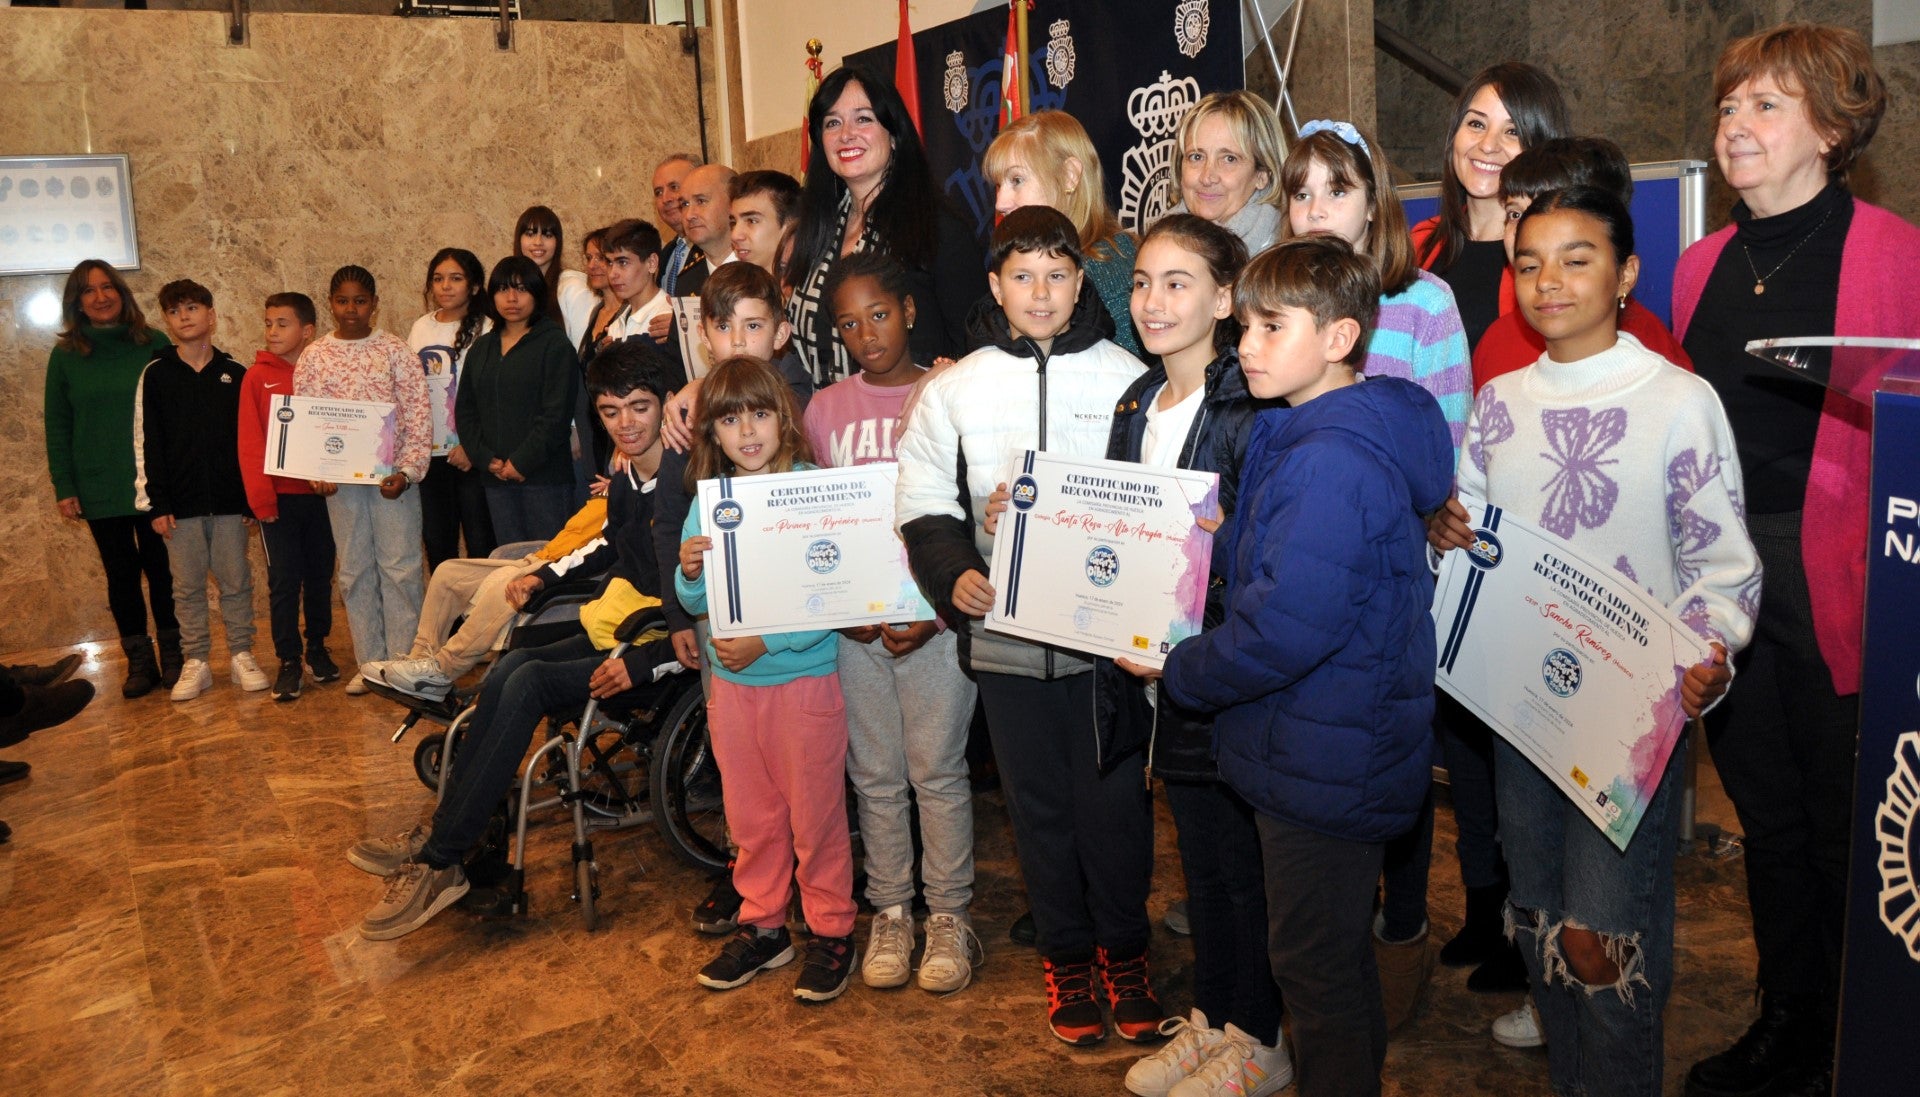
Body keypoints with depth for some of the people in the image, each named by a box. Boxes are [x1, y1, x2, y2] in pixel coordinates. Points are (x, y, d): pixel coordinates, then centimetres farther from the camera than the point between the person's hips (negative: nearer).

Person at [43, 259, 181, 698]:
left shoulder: (155, 345, -1)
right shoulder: (65, 356, 3)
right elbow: (57, 426, 5)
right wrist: (64, 488, -1)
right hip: (99, 489, 1)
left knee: (162, 569, 5)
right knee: (121, 574, 8)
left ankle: (173, 655, 18)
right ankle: (139, 663, 17)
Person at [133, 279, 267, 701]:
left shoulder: (235, 374, 4)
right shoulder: (155, 375, 2)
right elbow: (146, 444, 1)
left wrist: (253, 499, 1)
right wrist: (155, 503, -4)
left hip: (229, 500, 0)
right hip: (180, 504, 0)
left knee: (236, 581, 5)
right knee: (188, 586, 6)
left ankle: (241, 656, 16)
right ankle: (195, 663, 14)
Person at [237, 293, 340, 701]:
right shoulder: (258, 376, 0)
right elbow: (249, 441, -3)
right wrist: (260, 496, -11)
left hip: (320, 494, 2)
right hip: (278, 497, -1)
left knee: (320, 575, 11)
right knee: (283, 580, 0)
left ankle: (317, 649, 24)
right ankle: (288, 661, 7)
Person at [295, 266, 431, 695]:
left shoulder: (397, 352, 0)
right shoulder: (313, 356, 6)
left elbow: (419, 416, -3)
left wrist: (407, 471, -12)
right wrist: (316, 473, -7)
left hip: (390, 477, -2)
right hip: (339, 480, 2)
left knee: (400, 567, -1)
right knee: (354, 571, 8)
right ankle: (369, 663, 17)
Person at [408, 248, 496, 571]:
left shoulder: (484, 330, -6)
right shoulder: (420, 328, 12)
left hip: (471, 455, -6)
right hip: (430, 452, 6)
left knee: (480, 544, -1)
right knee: (436, 544, 13)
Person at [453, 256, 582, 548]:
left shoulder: (555, 344, -2)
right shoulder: (482, 347, 17)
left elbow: (557, 414, -10)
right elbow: (464, 410, 13)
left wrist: (522, 462, -13)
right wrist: (485, 458, -1)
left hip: (545, 476, -5)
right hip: (496, 479, 5)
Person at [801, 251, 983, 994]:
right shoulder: (825, 409, 8)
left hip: (937, 616, -3)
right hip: (854, 621, 3)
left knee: (937, 769, 4)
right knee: (875, 774, 11)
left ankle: (950, 915, 18)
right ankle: (889, 911, 24)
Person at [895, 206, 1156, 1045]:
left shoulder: (1127, 378, -1)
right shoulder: (953, 390, 3)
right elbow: (924, 504, 5)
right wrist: (953, 574, -11)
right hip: (1005, 633, 2)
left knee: (1114, 798, 6)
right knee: (1040, 804, 13)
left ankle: (1123, 946, 29)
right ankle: (1065, 952, 31)